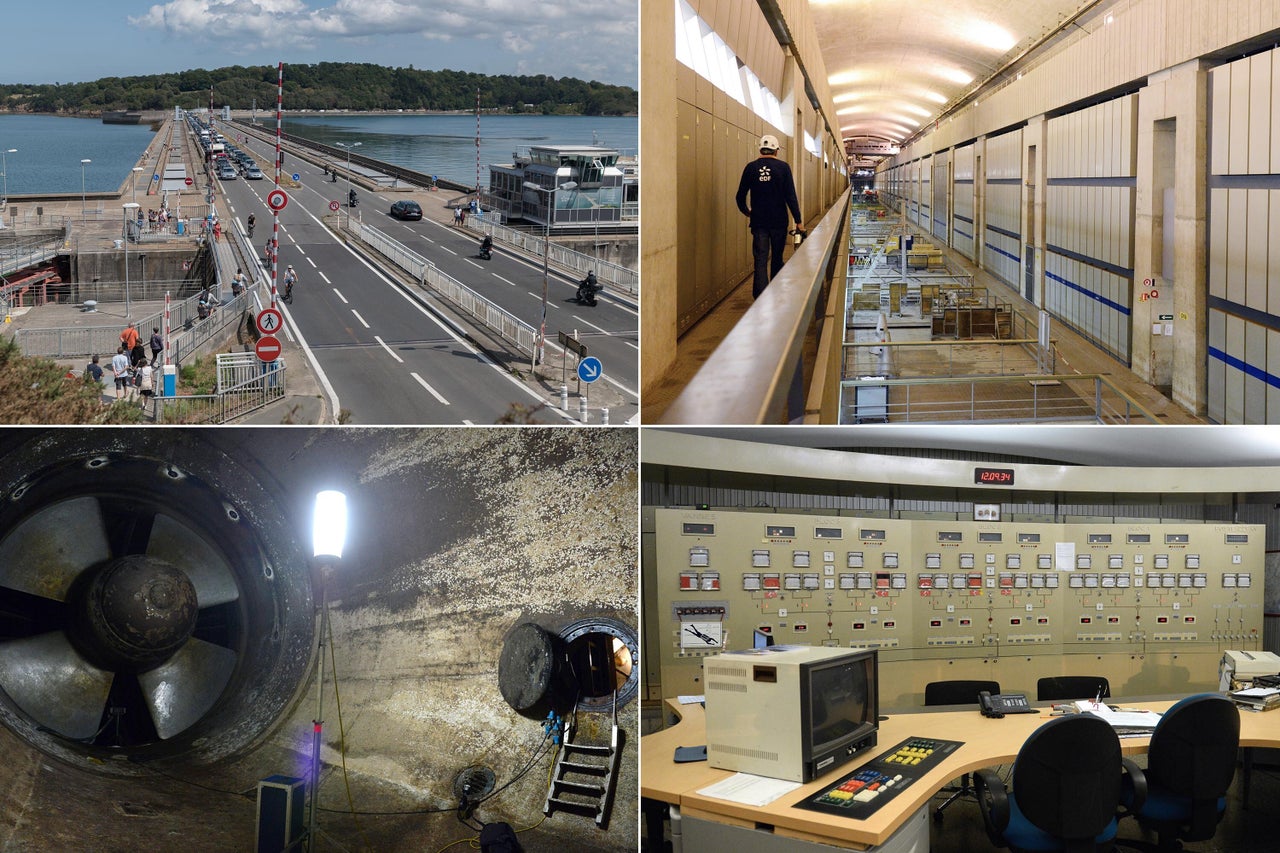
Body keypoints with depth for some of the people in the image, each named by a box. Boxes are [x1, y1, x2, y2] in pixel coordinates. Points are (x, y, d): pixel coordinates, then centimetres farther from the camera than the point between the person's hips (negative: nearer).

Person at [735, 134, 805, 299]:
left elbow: (740, 196, 5)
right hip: (779, 221, 0)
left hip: (758, 222, 0)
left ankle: (761, 297, -14)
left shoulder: (751, 167, 0)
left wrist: (746, 211, 25)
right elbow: (791, 196, -8)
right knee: (777, 259, 15)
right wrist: (798, 221, -4)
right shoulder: (783, 167, -4)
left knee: (760, 261, -1)